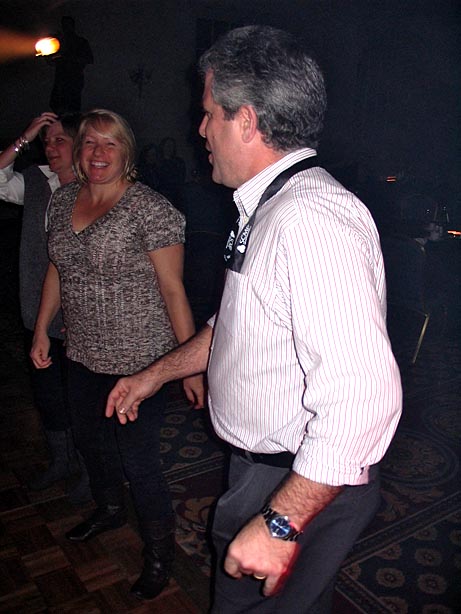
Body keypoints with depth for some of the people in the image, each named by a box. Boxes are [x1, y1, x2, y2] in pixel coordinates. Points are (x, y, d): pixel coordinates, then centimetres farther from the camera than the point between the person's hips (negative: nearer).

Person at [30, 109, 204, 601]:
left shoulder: (149, 208, -15)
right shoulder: (63, 200, 6)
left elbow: (172, 288, -16)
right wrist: (42, 330, 17)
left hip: (138, 360, -7)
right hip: (84, 355, 8)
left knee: (139, 463, 1)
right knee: (89, 439, 25)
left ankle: (159, 554, 27)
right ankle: (109, 510, 54)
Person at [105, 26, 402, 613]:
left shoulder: (312, 218, -28)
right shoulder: (269, 208, 7)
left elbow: (363, 397, -35)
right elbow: (234, 326, 19)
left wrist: (279, 523, -28)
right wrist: (155, 374, 23)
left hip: (304, 485, -9)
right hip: (261, 466, 9)